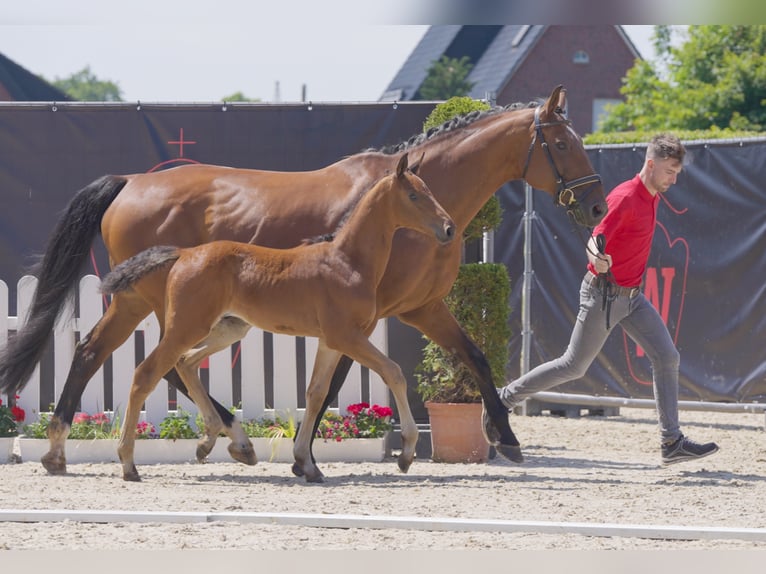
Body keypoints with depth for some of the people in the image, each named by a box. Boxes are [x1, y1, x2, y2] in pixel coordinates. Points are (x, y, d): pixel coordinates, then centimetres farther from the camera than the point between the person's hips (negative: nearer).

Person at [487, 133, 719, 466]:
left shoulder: (652, 197, 7)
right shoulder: (626, 197, -21)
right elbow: (594, 240, -30)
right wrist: (598, 259, -51)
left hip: (632, 295, 8)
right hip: (604, 295, -8)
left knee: (667, 358, -3)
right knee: (574, 366, 0)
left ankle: (672, 442, -3)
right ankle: (504, 399, 16)